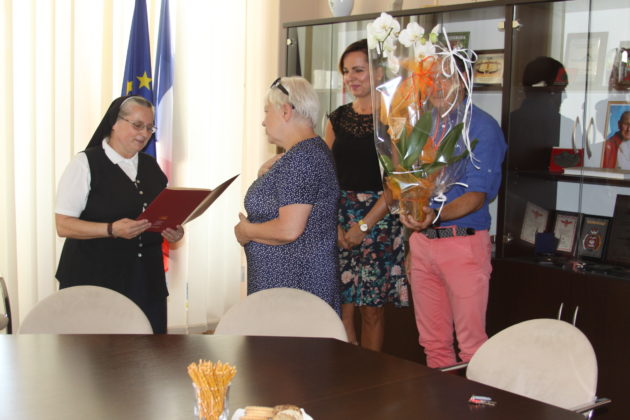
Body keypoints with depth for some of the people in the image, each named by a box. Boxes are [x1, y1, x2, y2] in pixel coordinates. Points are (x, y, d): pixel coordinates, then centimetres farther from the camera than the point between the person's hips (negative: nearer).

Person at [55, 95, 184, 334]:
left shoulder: (152, 167, 14)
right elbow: (63, 225, -10)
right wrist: (112, 229, -24)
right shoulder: (85, 164, -5)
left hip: (147, 281, 5)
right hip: (95, 279, -5)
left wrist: (173, 231, -2)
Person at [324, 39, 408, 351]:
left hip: (379, 218, -4)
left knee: (372, 309, 3)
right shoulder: (337, 118, 11)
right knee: (342, 306, 3)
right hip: (338, 217, 4)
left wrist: (365, 225, -14)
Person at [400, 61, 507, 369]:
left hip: (464, 242, -6)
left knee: (471, 343, -3)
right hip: (422, 242, 6)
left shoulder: (482, 127, -7)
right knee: (433, 341, 13)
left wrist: (435, 216, -34)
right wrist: (413, 244, 15)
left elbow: (477, 195, -16)